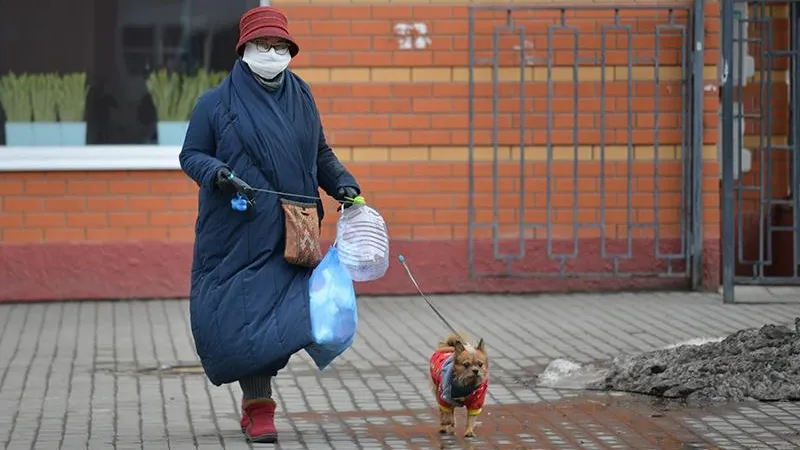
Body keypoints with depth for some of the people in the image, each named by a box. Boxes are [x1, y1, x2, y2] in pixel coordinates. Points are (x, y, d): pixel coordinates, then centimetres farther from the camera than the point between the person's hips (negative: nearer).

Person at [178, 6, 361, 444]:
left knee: (286, 317, -3)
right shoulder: (216, 103, 1)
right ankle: (258, 409, 6)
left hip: (289, 234, 3)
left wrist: (342, 184, 6)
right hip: (238, 232, -3)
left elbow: (321, 153, 22)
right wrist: (217, 173, -17)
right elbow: (190, 155, 3)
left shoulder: (301, 98, 13)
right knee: (247, 315, -6)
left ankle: (255, 402, 15)